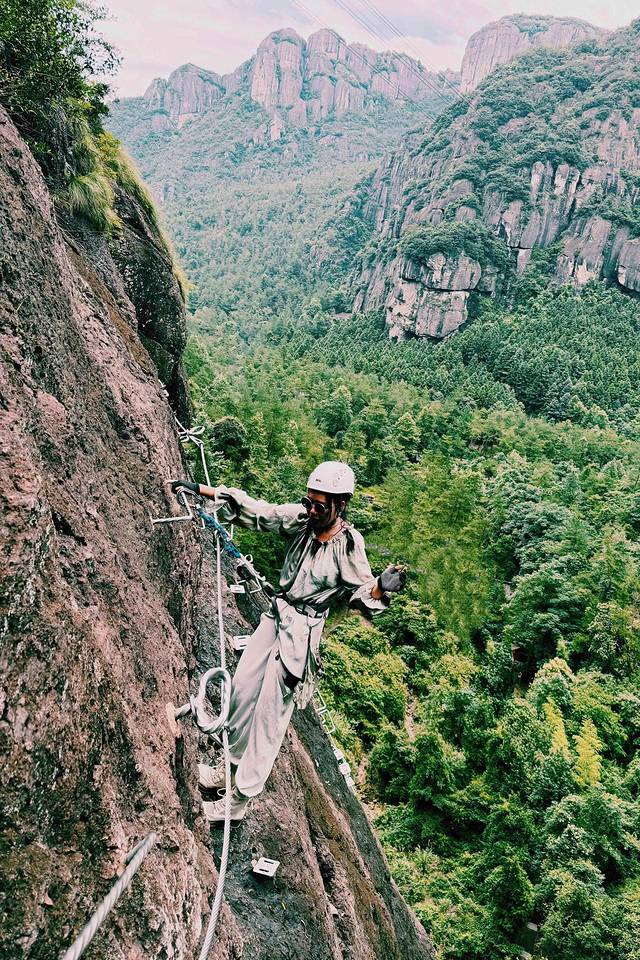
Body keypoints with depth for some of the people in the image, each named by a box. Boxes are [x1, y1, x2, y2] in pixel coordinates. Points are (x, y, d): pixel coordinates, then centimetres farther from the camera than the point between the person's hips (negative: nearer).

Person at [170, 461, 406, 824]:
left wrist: (383, 587, -36)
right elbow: (258, 511, -3)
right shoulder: (301, 518, -7)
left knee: (270, 712, -1)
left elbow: (362, 593, -12)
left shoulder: (349, 544, -18)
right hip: (276, 615, 6)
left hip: (302, 630, -6)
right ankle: (233, 762, 39)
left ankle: (242, 797, 13)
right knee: (242, 687, 16)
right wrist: (202, 489, -3)